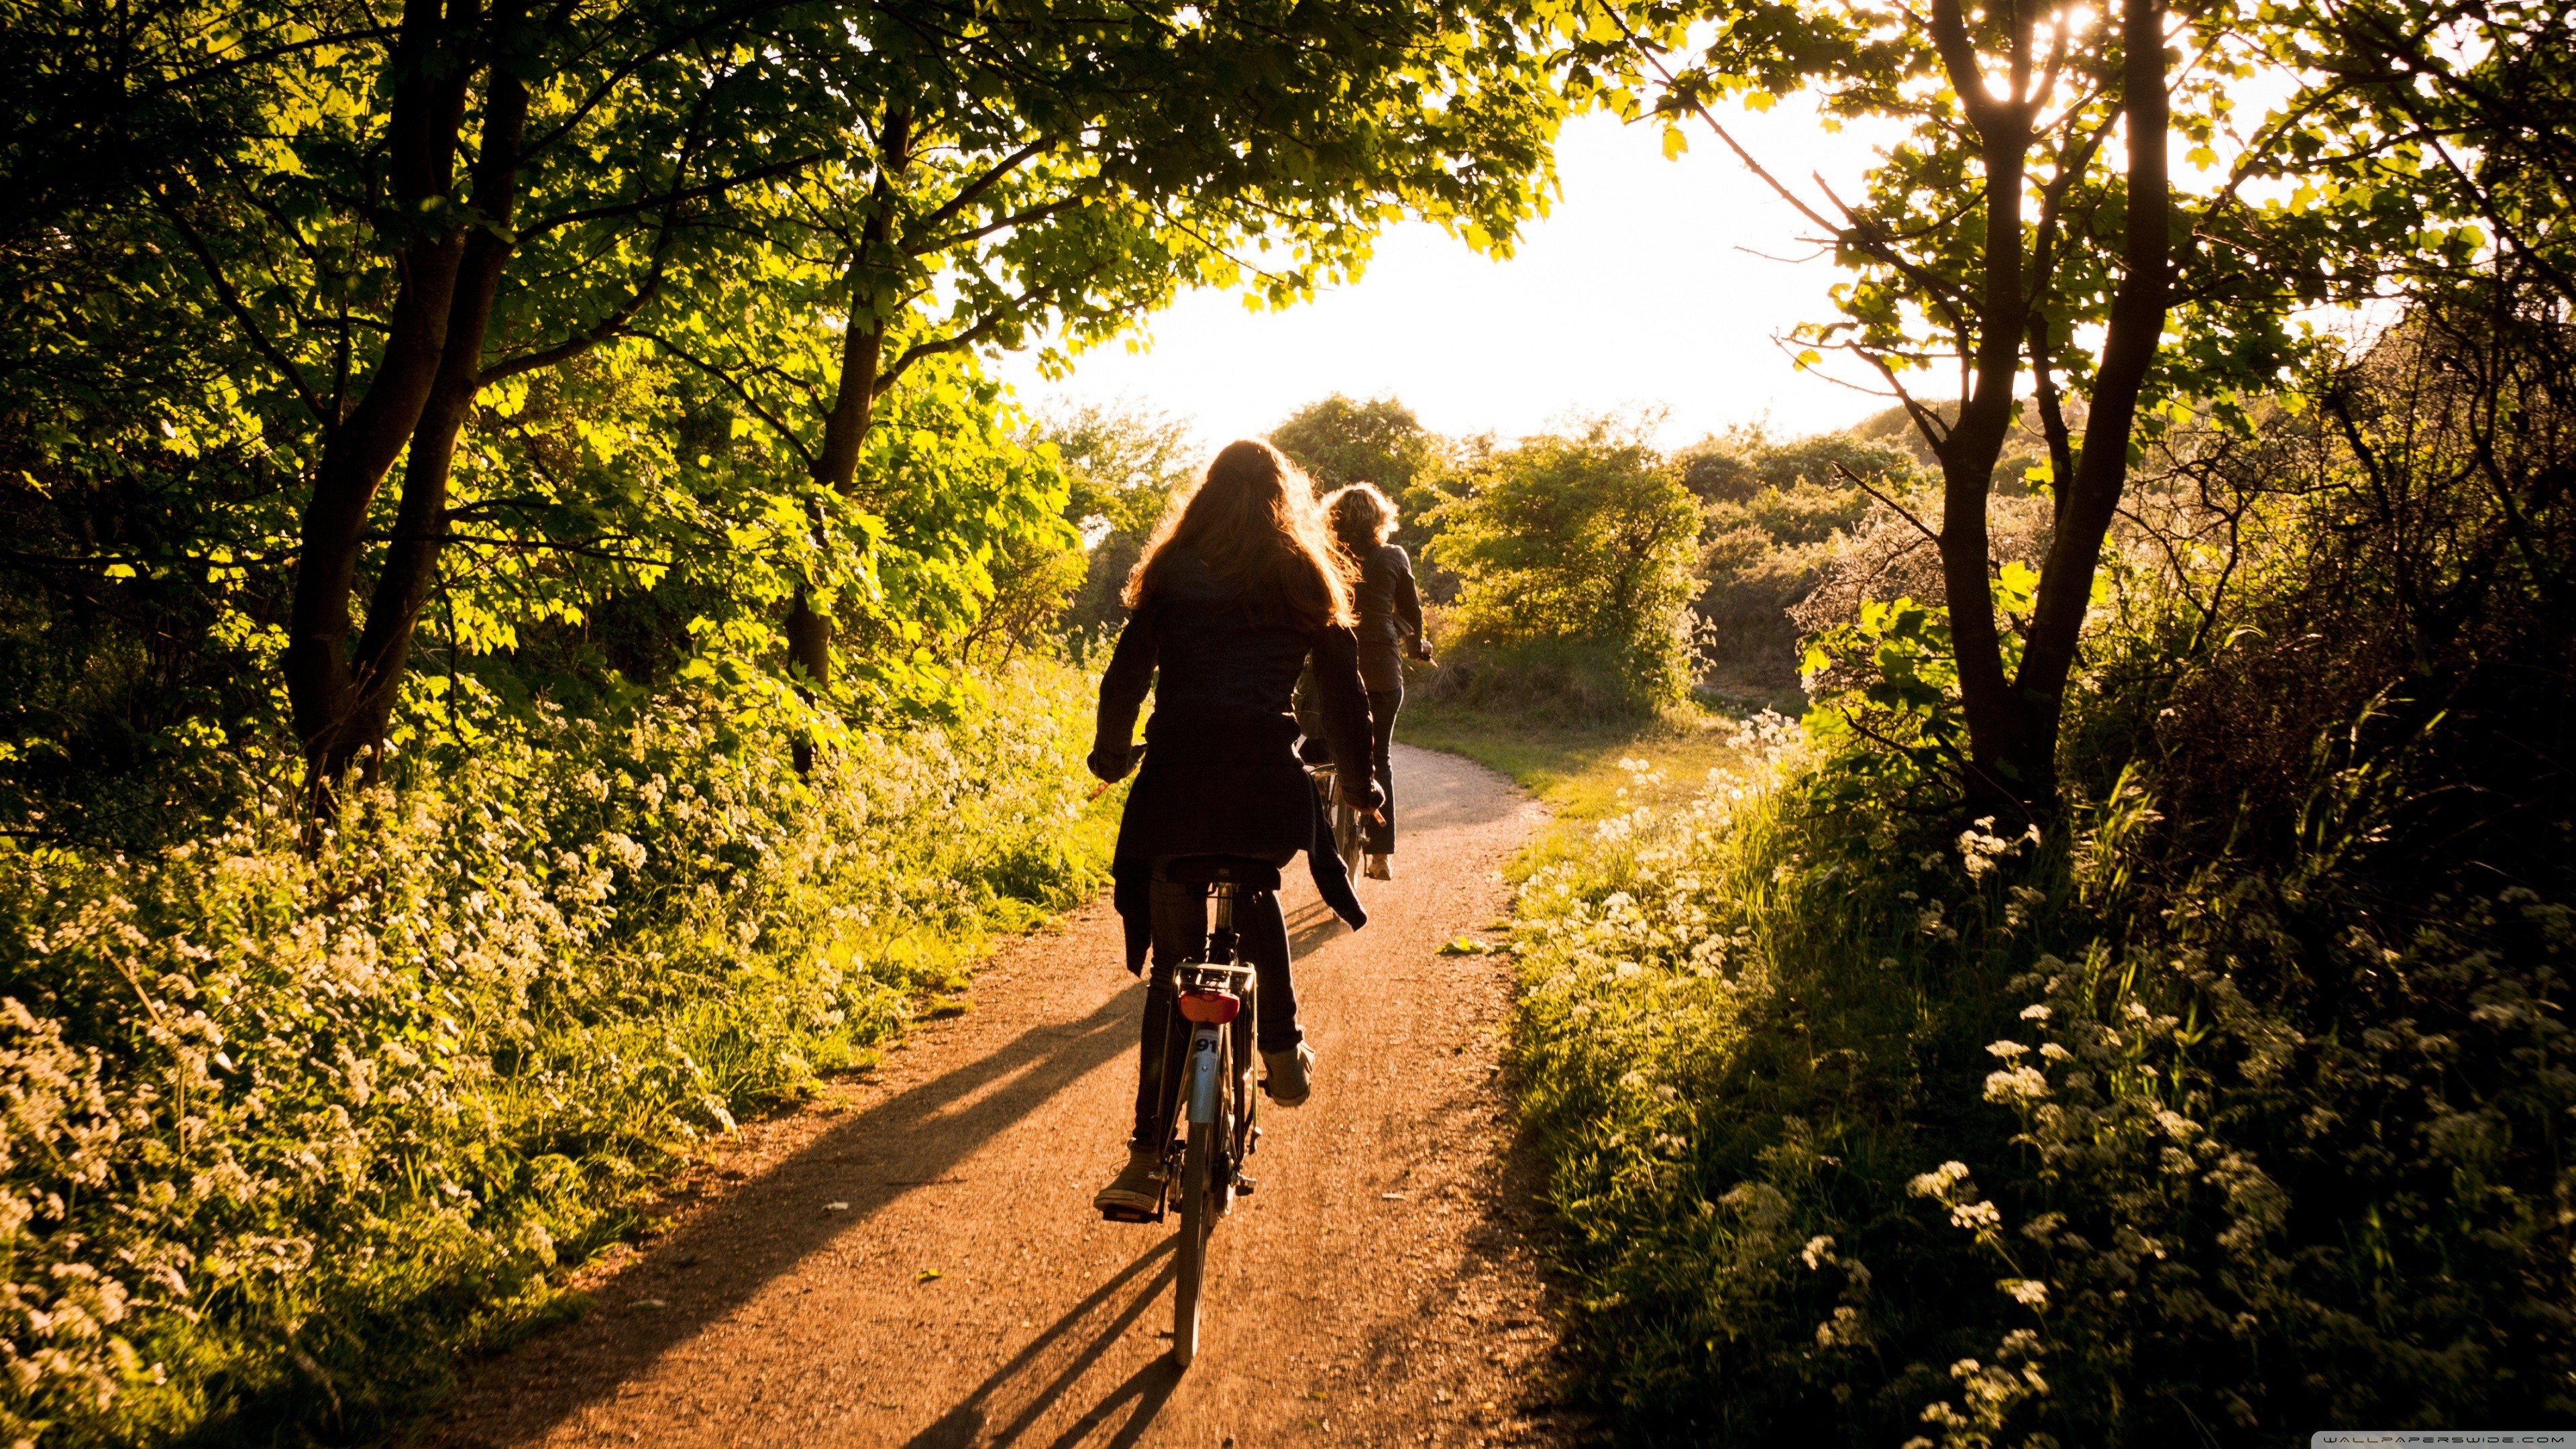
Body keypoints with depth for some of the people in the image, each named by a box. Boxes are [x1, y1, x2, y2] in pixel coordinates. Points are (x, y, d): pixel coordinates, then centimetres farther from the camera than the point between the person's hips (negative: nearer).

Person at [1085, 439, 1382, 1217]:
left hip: (1178, 781, 0)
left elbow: (1125, 676, 8)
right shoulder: (1304, 580, 13)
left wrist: (1111, 757, 24)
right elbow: (1344, 690, 12)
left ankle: (1149, 1155, 4)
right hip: (1268, 787, 0)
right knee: (1254, 891, 34)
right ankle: (1282, 1047, 23)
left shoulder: (1172, 572, 12)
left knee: (1172, 964, 8)